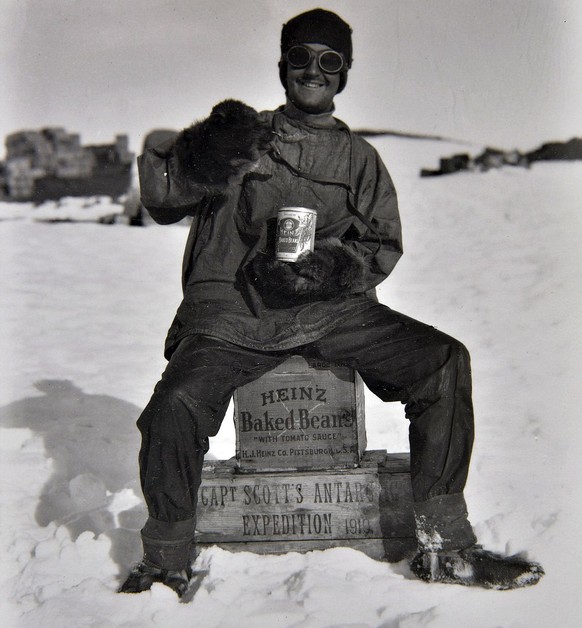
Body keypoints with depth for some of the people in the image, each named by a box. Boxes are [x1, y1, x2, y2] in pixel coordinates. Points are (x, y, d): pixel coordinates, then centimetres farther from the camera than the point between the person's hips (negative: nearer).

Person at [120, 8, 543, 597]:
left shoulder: (358, 157, 20)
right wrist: (206, 156, -19)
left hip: (329, 309, 2)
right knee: (176, 406, -28)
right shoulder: (244, 133, 13)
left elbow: (383, 246, 12)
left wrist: (336, 268, -10)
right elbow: (159, 195, 3)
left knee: (445, 361, -17)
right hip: (232, 308, -2)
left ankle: (444, 546, -7)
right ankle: (166, 562, -2)